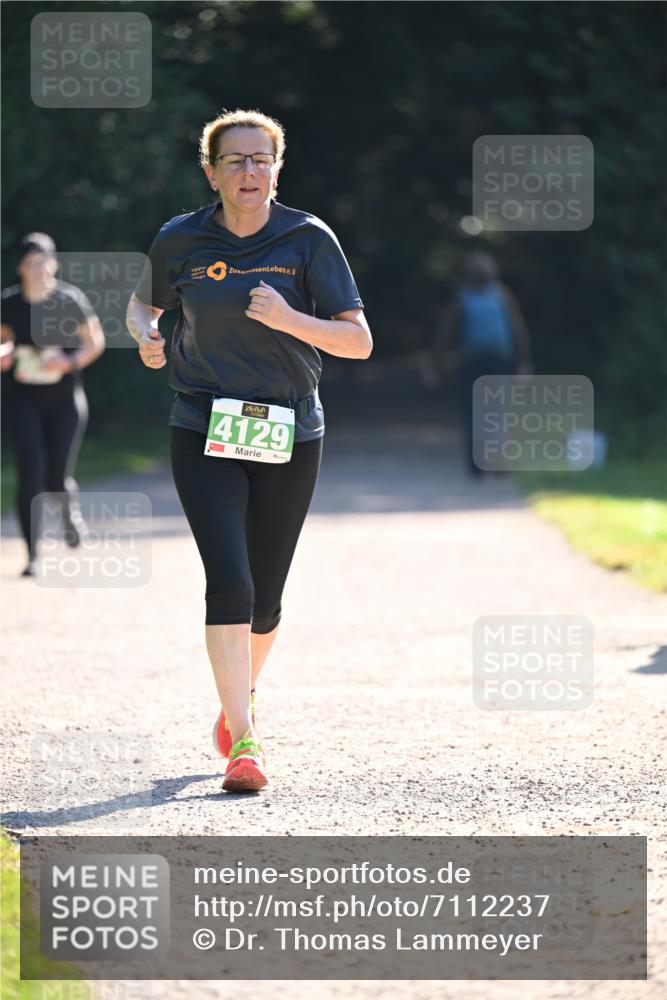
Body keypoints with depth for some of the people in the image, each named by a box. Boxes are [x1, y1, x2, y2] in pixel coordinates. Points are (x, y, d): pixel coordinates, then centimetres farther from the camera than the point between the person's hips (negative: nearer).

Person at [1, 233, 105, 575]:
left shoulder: (71, 300, -7)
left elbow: (95, 341, 0)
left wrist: (68, 362, -17)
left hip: (64, 397, -1)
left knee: (58, 480, -2)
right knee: (30, 470, -14)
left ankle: (68, 509, 38)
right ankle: (33, 557, -7)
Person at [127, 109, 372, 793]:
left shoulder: (309, 240, -3)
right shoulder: (180, 241, 0)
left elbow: (359, 341, -6)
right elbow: (143, 301, 21)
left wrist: (289, 319, -22)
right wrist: (144, 334, -2)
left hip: (290, 435, 1)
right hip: (205, 432, -1)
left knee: (264, 596, 8)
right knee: (228, 581, -16)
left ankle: (241, 696, 38)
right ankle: (243, 742, -17)